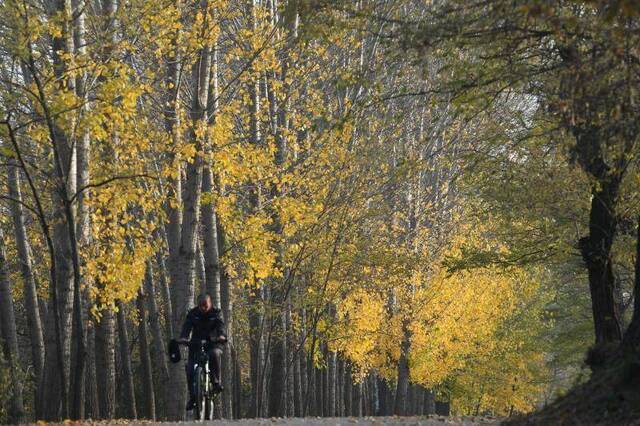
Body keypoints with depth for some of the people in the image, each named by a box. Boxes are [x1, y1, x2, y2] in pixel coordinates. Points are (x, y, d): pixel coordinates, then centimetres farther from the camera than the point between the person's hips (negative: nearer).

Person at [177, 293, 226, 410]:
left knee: (215, 354, -36)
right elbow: (187, 326, -15)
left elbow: (220, 326, -20)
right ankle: (192, 397, -1)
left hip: (212, 343, -2)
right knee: (190, 369, -14)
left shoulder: (215, 314, -3)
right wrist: (183, 337, -36)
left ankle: (216, 381, -22)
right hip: (196, 343, 2)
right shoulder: (193, 314, 0)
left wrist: (221, 335, -43)